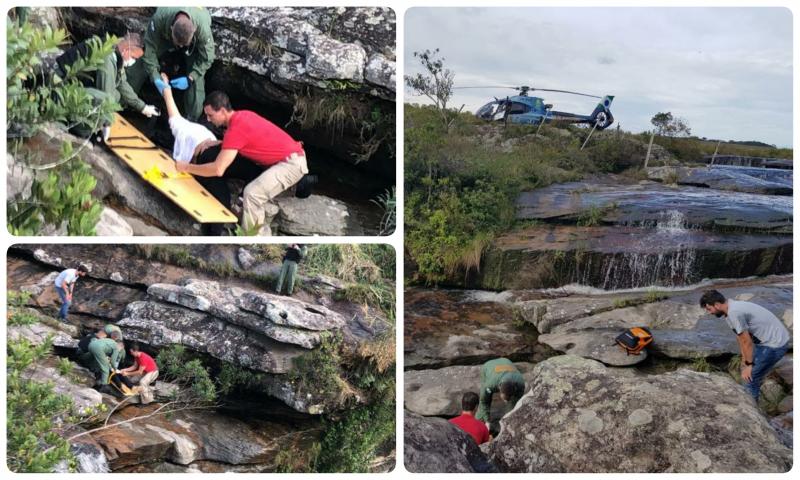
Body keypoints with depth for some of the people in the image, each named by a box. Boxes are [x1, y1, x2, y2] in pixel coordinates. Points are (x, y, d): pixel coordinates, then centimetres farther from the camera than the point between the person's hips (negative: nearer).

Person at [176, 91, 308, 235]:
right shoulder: (242, 115, 2)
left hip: (292, 163, -10)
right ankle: (266, 209, 30)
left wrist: (187, 167, -12)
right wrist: (216, 144, 5)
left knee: (252, 193, -24)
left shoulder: (236, 128, -23)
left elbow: (218, 170, -26)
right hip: (282, 158, 10)